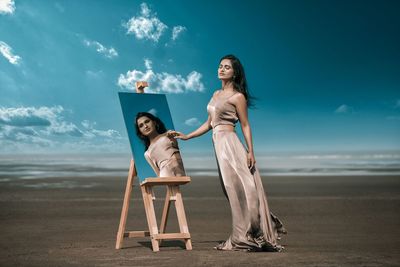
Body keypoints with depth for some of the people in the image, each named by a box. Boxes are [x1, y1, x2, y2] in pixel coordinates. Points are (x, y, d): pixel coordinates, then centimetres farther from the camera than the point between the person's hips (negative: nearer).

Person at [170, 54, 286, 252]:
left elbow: (245, 125, -4)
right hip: (218, 144, 7)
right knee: (235, 191, 6)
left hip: (229, 143, -7)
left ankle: (246, 238, -3)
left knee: (239, 189, -7)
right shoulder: (216, 94, 20)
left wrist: (250, 151, -12)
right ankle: (244, 237, 9)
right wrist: (186, 136, 19)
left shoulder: (237, 96, -2)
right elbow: (209, 124, 22)